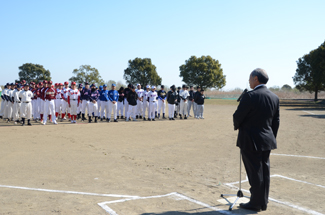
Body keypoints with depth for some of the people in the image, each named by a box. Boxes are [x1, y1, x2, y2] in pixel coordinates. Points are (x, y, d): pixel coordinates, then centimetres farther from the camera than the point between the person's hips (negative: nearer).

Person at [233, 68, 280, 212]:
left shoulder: (250, 96, -18)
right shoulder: (274, 97, 5)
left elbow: (238, 116, -13)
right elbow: (276, 121, 10)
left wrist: (237, 126, 9)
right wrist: (272, 138, 18)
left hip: (251, 141, -7)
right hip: (267, 141, 7)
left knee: (255, 173, 2)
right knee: (264, 172, 14)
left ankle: (256, 203, 14)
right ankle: (263, 202, 24)